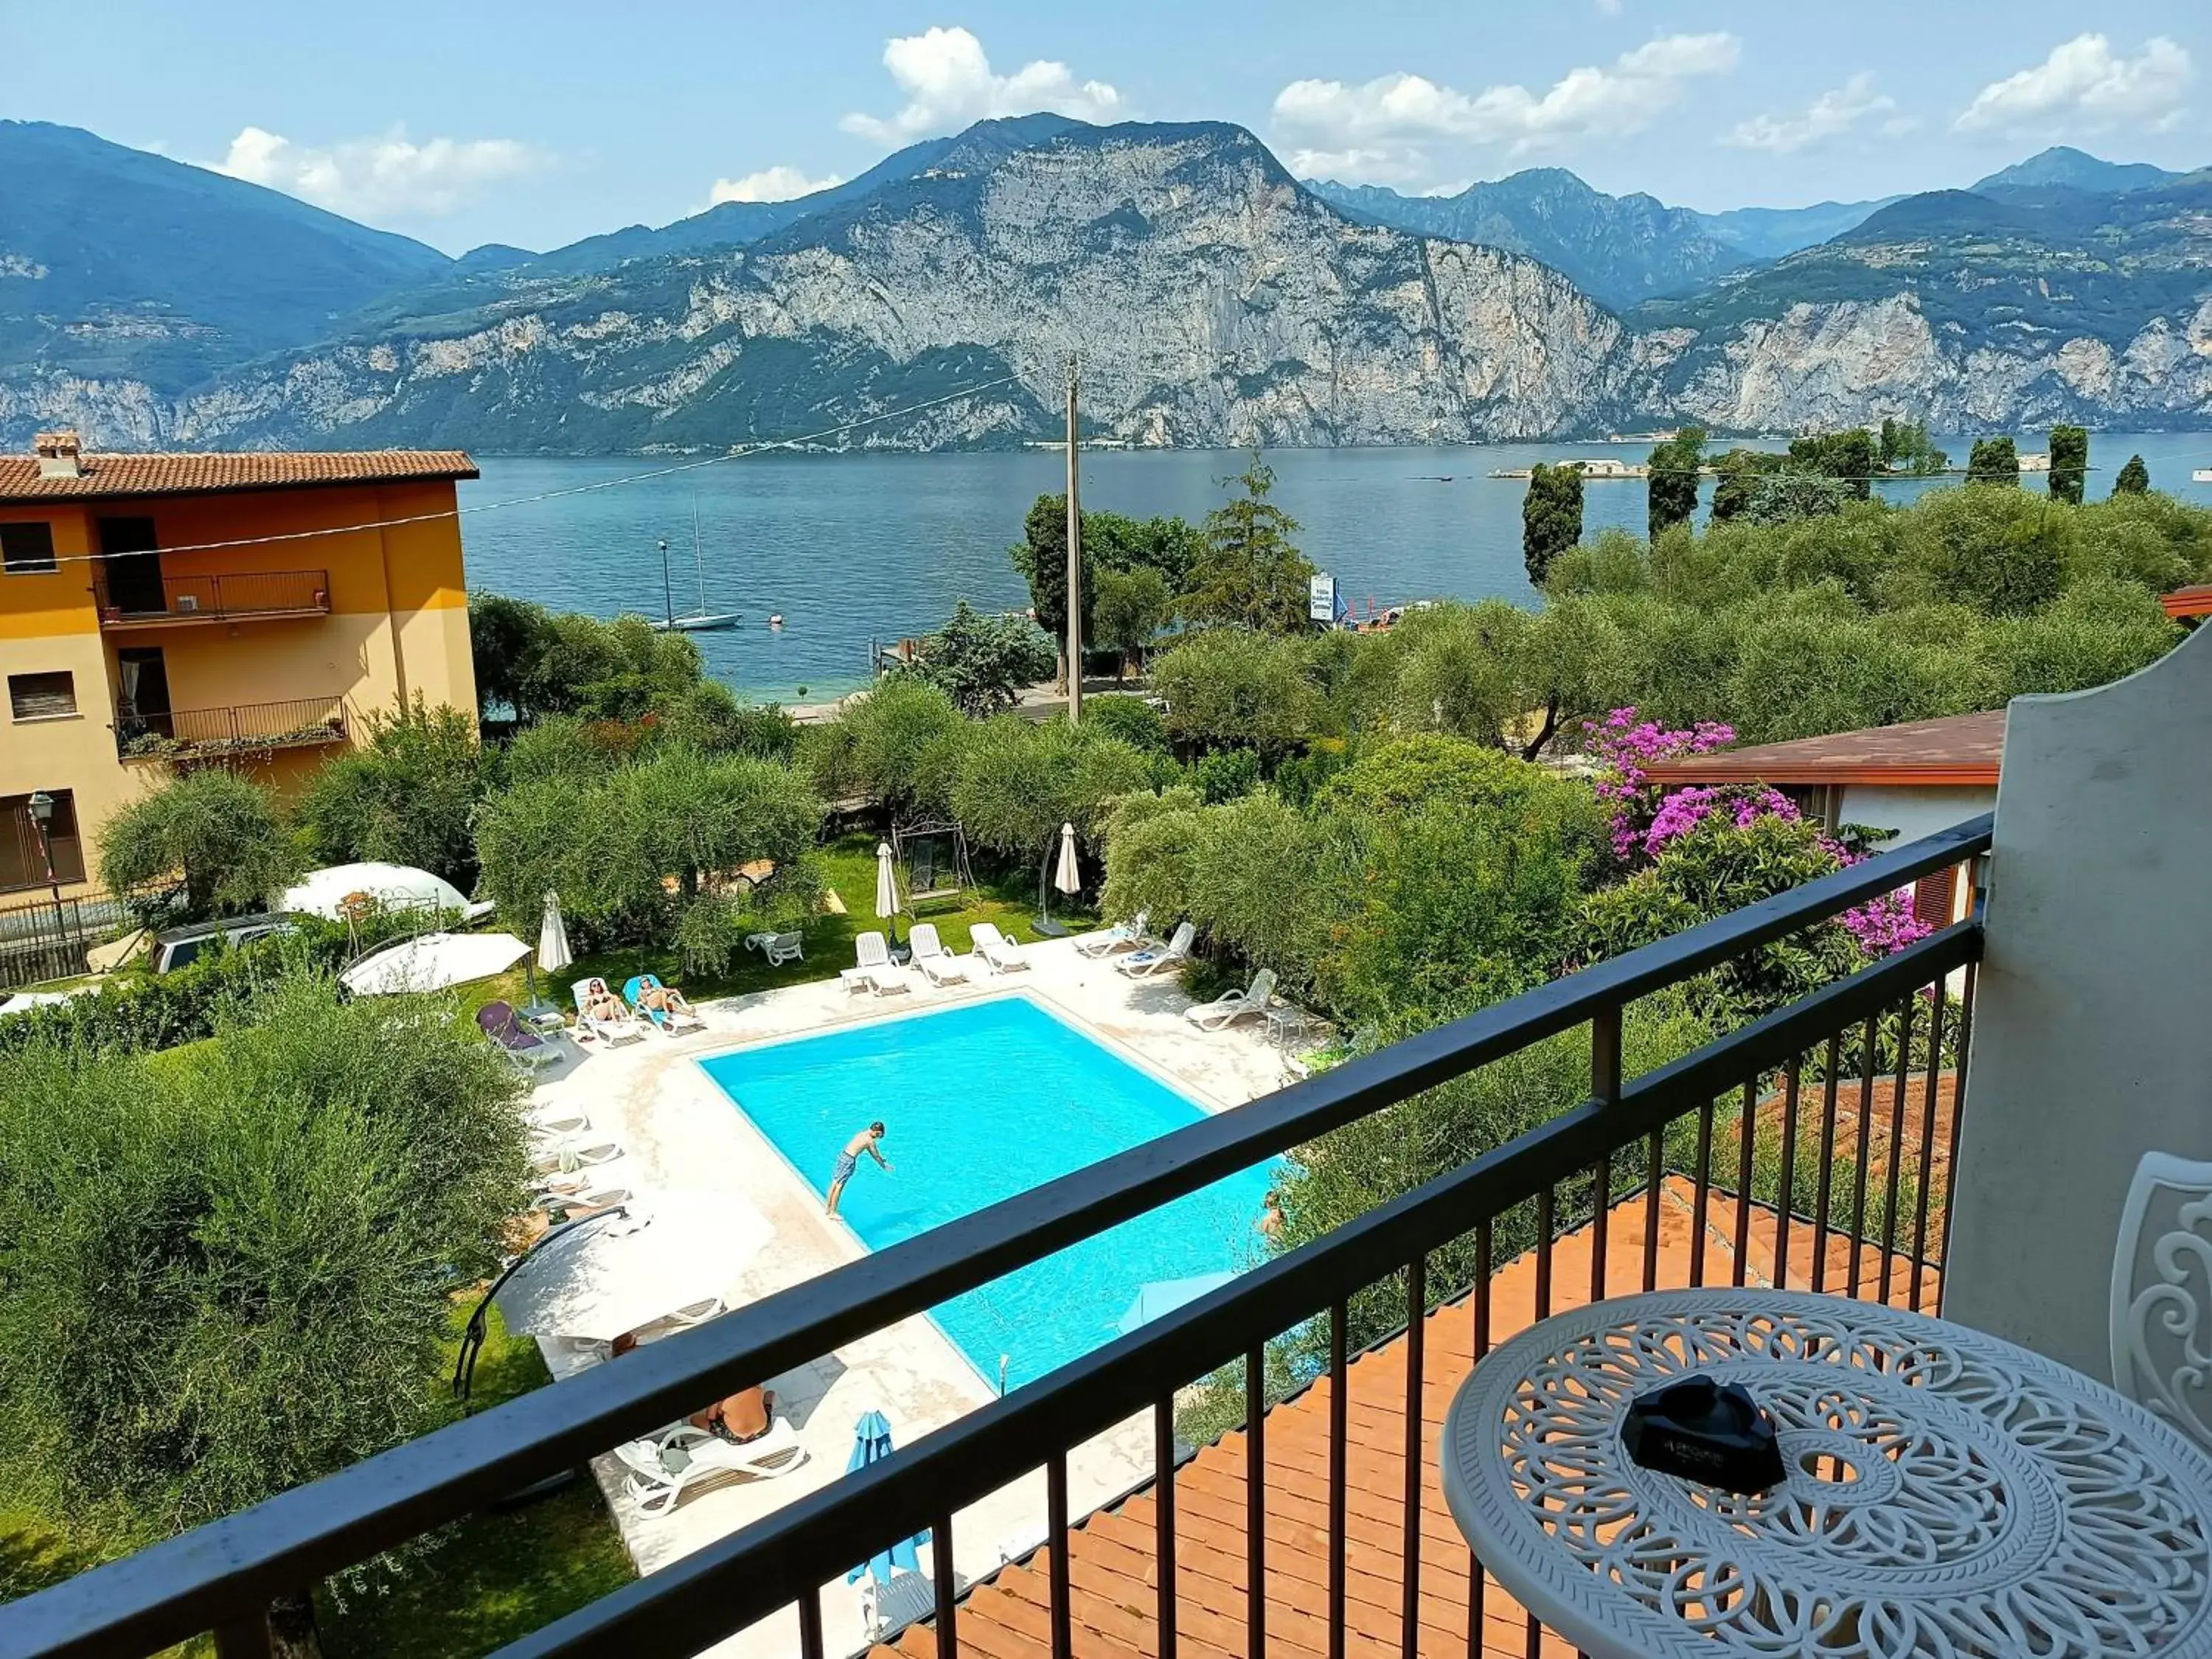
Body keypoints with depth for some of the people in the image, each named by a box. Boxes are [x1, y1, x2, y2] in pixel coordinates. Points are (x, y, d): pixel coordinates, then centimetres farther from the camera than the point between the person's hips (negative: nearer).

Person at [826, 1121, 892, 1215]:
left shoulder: (862, 1133, 15)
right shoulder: (870, 1141, -10)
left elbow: (872, 1152, 29)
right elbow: (876, 1156, 1)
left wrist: (881, 1159, 36)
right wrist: (884, 1166, 16)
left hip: (843, 1155, 9)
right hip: (849, 1160, -9)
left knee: (835, 1183, 15)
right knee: (839, 1186, -1)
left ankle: (828, 1209, 25)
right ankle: (832, 1213, 7)